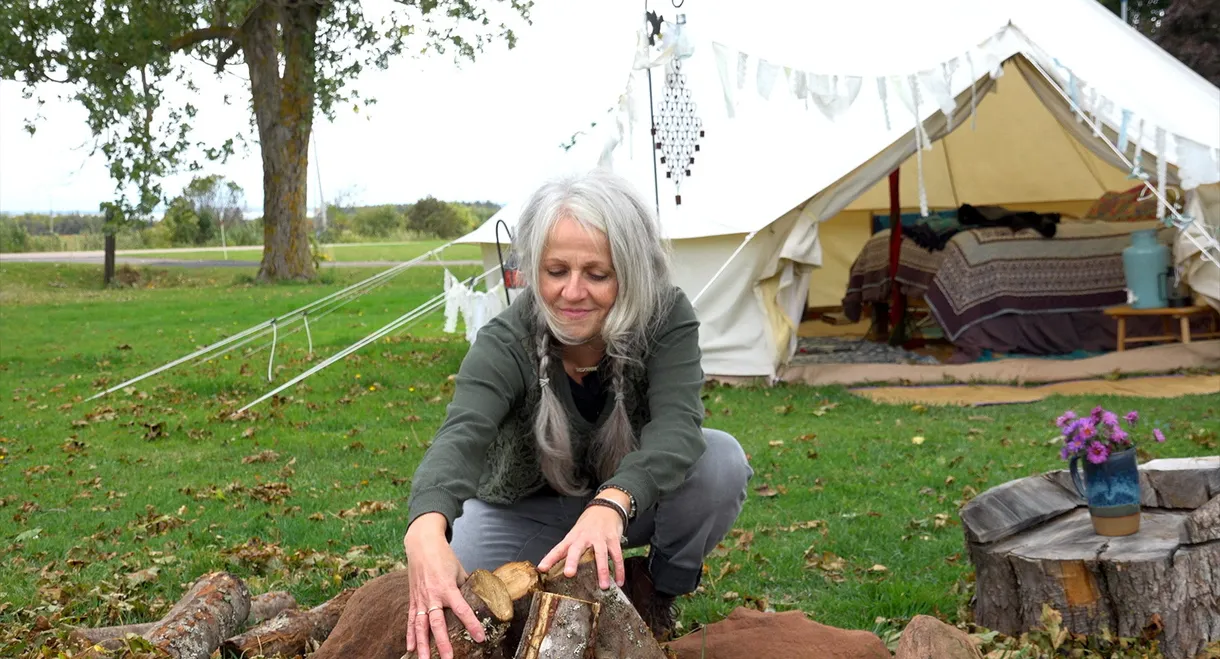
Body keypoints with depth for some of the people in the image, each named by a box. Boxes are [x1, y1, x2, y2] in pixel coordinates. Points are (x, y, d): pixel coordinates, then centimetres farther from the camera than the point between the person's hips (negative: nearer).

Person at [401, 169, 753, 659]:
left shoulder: (665, 318, -24)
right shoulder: (504, 343, -28)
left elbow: (677, 425, -39)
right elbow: (461, 436, -47)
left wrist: (612, 504, -60)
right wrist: (426, 529, -69)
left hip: (633, 501, 0)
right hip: (529, 509, 0)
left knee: (721, 459, -30)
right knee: (441, 589, -27)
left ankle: (661, 589, -3)